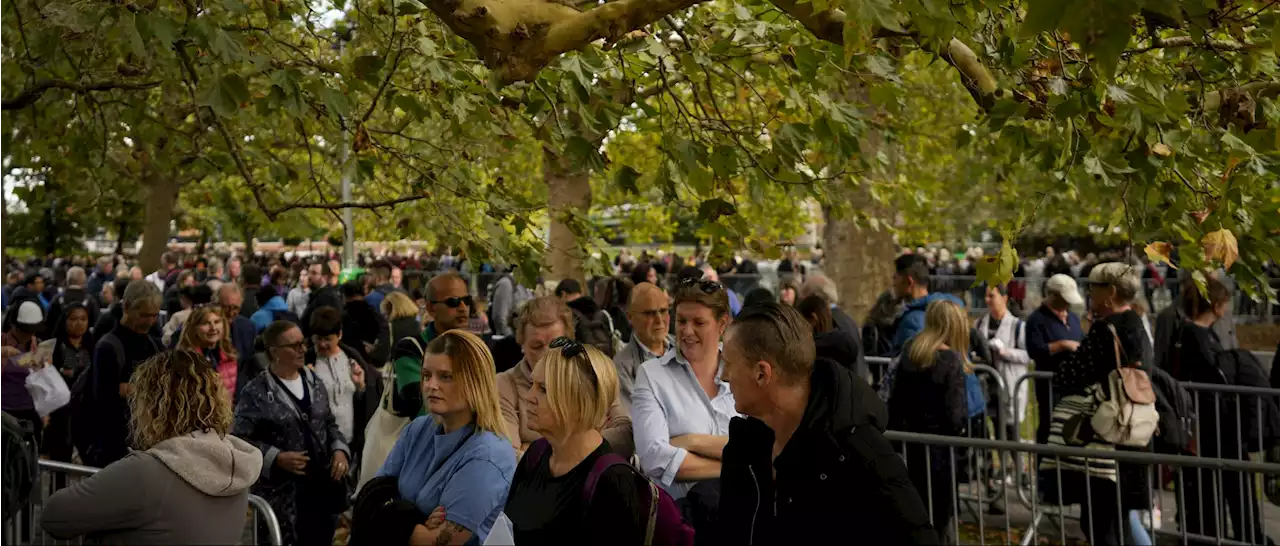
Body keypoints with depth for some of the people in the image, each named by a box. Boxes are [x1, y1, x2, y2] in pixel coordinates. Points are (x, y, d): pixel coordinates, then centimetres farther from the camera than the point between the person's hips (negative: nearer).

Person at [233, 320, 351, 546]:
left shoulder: (314, 383, 10)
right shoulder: (256, 392, -8)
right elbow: (240, 439, -9)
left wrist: (339, 450, -1)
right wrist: (276, 458, -19)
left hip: (322, 486, 5)